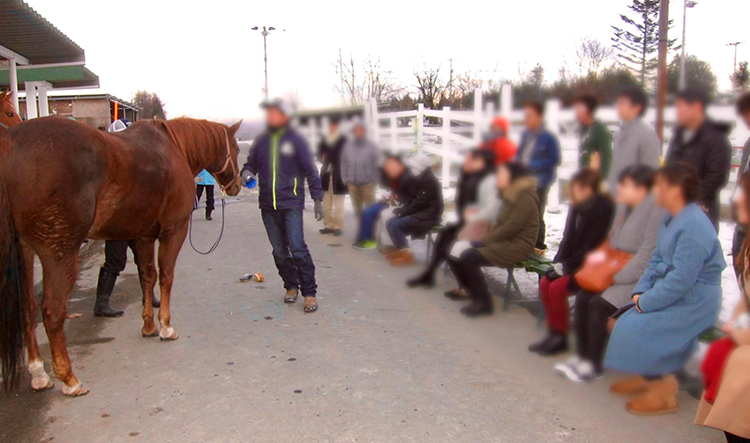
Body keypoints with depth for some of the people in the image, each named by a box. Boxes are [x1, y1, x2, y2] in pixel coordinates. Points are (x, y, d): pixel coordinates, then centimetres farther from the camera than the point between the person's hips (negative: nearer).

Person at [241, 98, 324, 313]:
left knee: (297, 248, -12)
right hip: (268, 205, 5)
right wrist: (246, 173, -5)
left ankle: (309, 293, -2)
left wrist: (318, 199, -2)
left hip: (291, 204, -4)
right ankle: (291, 286, 28)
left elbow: (311, 171, 0)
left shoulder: (295, 140, -2)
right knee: (279, 251, 11)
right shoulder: (261, 141, 10)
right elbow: (251, 164, 19)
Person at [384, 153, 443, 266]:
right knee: (390, 222, 1)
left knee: (395, 225, -20)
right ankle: (399, 250, 15)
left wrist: (403, 212, -15)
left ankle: (407, 256, -12)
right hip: (418, 211, 9)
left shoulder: (429, 181, -18)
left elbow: (419, 203, -21)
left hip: (428, 215, -9)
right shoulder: (418, 179, 11)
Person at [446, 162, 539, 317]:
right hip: (502, 241, 10)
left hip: (516, 246, -9)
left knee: (469, 257, -26)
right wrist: (487, 239, -1)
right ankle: (467, 288, 12)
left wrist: (487, 240, -15)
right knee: (457, 251, -2)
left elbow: (511, 227, -22)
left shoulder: (525, 199, -14)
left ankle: (483, 302, -16)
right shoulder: (510, 197, 17)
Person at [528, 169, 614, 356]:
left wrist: (566, 265, -18)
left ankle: (560, 337, -3)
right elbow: (568, 240, 10)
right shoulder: (577, 207, 6)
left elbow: (591, 248, -20)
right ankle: (553, 332, 3)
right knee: (545, 283, -8)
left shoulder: (602, 209, -18)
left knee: (557, 288, -21)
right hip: (575, 263, 8)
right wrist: (558, 262, -3)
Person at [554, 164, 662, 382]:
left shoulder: (656, 209, -19)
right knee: (583, 297, -8)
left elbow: (648, 255, -24)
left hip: (641, 280, -8)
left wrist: (617, 278, -20)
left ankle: (594, 365, -5)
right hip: (619, 273, 9)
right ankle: (582, 355, 4)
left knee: (600, 304, -21)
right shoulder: (624, 207, 10)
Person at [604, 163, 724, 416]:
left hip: (693, 303, -9)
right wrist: (640, 292, -2)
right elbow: (657, 261, 12)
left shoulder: (694, 228, -24)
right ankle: (647, 377, 20)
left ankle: (663, 389, 1)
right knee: (621, 321, 4)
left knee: (635, 328, -19)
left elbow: (680, 280, -27)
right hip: (671, 293, 10)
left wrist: (644, 303, -18)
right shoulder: (671, 219, 8)